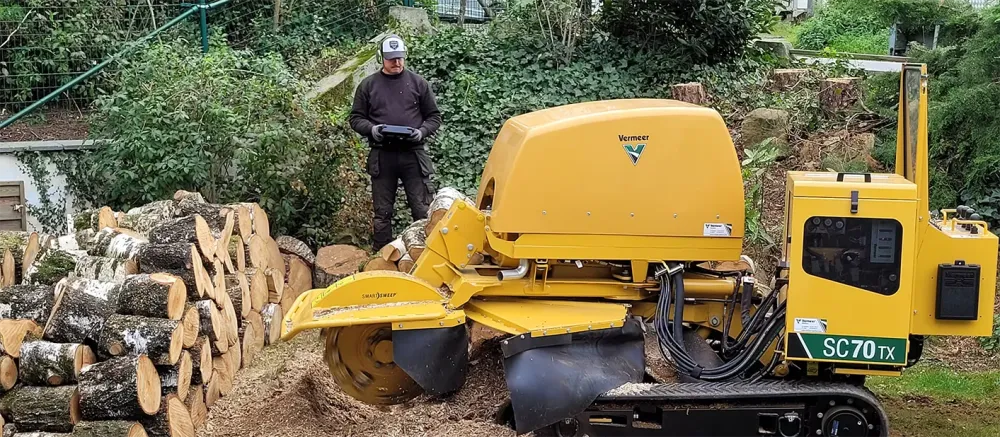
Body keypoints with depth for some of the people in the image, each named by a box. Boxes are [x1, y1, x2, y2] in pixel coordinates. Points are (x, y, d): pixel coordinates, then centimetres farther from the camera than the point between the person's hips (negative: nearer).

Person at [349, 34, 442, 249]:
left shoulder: (418, 83, 7)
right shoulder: (368, 85, 7)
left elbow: (434, 117, 11)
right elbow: (356, 118, 10)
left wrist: (422, 131, -9)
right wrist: (371, 129, -11)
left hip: (413, 153, -1)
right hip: (382, 155, 1)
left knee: (423, 210, -1)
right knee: (382, 212, 7)